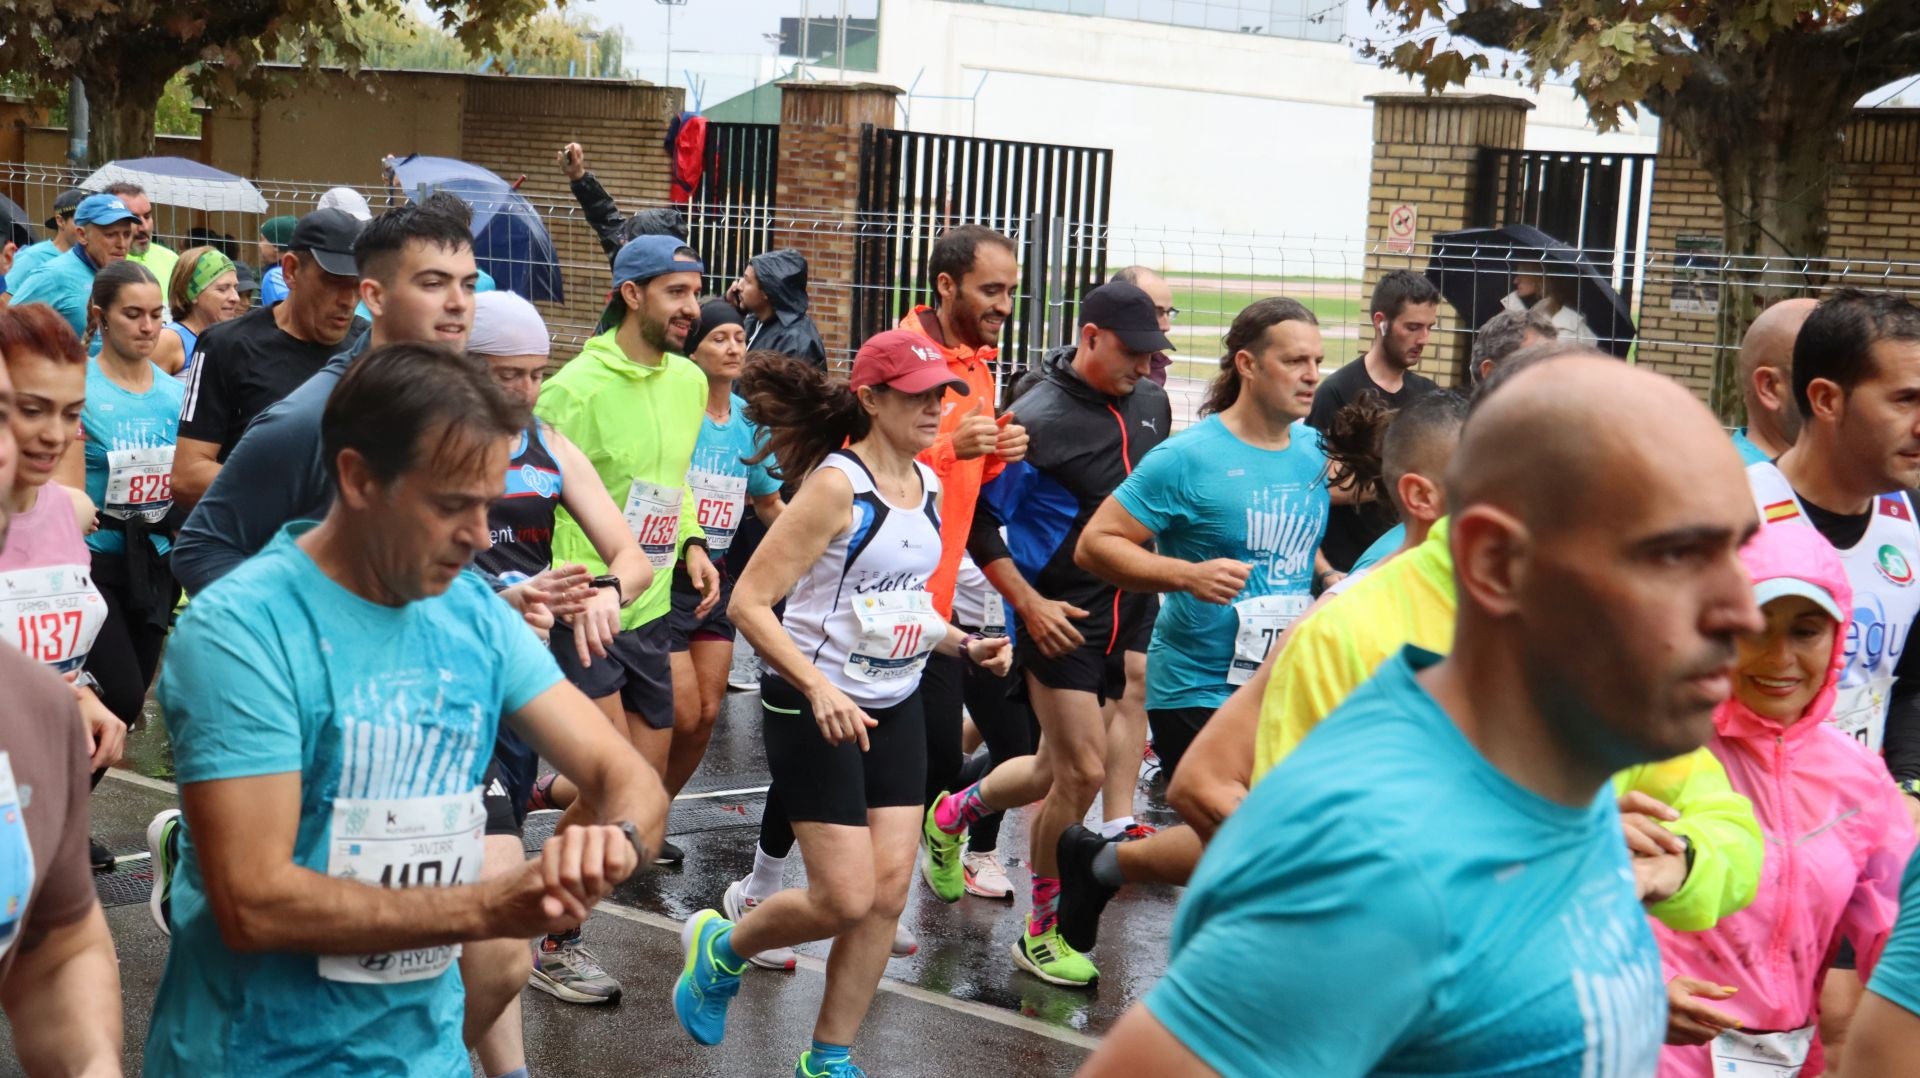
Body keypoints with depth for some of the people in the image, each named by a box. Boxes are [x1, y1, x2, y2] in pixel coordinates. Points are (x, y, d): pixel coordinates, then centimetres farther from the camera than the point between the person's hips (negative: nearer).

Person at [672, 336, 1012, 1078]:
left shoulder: (927, 486, 6)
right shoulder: (837, 485, -17)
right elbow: (749, 603, -21)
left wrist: (964, 645, 3)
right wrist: (818, 690, -30)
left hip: (895, 710, 7)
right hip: (818, 712, -7)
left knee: (889, 892, 3)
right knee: (846, 900, -6)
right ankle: (720, 947, 23)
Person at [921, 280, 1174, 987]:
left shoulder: (1151, 404, 5)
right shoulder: (1039, 418, -15)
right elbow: (976, 517, -12)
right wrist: (1030, 604, -15)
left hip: (1129, 611, 7)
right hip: (1061, 618, -6)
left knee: (1057, 771, 15)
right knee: (1082, 772, -8)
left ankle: (953, 815, 44)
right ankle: (1042, 932, 10)